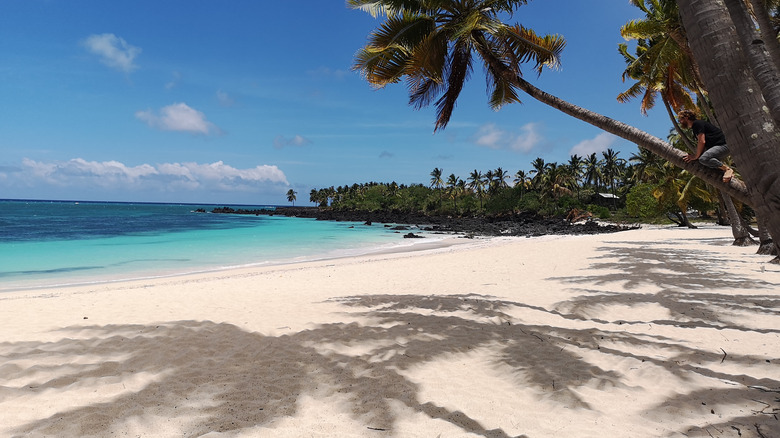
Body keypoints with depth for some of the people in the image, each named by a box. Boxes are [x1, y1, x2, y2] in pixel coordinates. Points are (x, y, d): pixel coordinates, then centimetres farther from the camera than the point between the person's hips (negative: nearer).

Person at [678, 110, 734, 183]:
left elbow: (702, 141, -18)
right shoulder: (694, 128, 21)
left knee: (703, 159, -32)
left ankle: (727, 169, -16)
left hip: (723, 145, -10)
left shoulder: (697, 123, -9)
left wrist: (696, 156, -12)